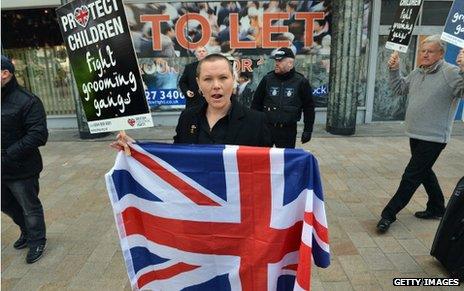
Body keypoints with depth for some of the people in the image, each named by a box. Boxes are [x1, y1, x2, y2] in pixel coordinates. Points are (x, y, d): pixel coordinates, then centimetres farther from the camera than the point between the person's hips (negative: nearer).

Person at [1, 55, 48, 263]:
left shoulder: (27, 101, -16)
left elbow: (38, 135, -23)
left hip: (21, 170, -7)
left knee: (30, 207, 10)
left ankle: (37, 241, 31)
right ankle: (27, 231, 47)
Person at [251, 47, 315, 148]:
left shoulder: (301, 82, -2)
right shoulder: (268, 79, 2)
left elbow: (308, 107, 3)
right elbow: (256, 102, 8)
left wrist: (308, 130, 1)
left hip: (288, 131, -1)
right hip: (266, 128, 2)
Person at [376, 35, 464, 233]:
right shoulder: (417, 72, 9)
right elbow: (400, 89, 20)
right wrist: (394, 69, 8)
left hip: (434, 137, -8)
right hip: (415, 134, 8)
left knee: (411, 176, -3)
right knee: (424, 172, 20)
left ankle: (389, 213, 5)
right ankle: (437, 208, 39)